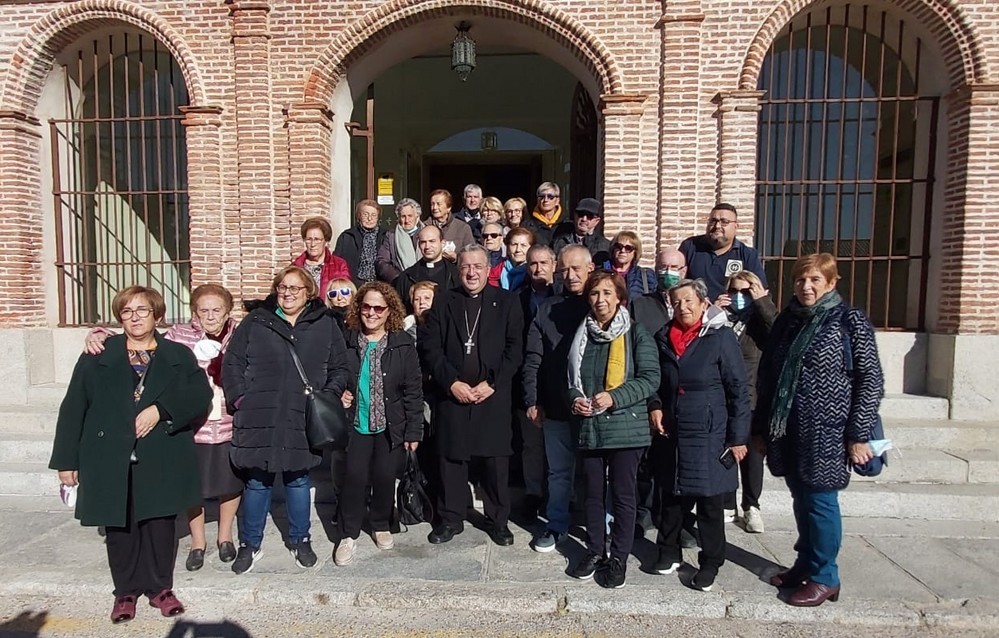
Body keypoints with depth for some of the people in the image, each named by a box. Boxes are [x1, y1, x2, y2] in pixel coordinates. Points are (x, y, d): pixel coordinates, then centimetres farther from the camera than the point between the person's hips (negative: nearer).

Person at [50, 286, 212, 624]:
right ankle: (126, 591, 27)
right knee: (120, 526, 9)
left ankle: (160, 588, 24)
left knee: (160, 523, 7)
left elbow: (201, 396, -6)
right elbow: (73, 408, 4)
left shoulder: (180, 356, 5)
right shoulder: (96, 357, 6)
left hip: (162, 460, 0)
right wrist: (67, 459, 0)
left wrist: (160, 410, -19)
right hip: (112, 460, 1)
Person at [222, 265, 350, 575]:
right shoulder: (255, 322, 3)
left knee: (298, 480, 13)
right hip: (259, 418, 0)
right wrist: (239, 399, -4)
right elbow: (232, 363, 5)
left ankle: (300, 540, 31)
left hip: (302, 420, 0)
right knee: (257, 481, 10)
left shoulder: (325, 325, 4)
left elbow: (340, 370, 7)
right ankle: (250, 543, 29)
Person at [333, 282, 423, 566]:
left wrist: (414, 431, -5)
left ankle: (380, 525, 32)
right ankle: (348, 534, 17)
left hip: (390, 426, 0)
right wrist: (338, 395, -9)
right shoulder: (347, 341, -1)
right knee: (354, 477, -2)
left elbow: (414, 390, -4)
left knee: (385, 477, 6)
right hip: (356, 423, 1)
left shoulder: (403, 343, -5)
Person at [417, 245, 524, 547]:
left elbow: (515, 348, -2)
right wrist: (452, 382, -9)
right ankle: (450, 518, 25)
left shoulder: (506, 301, 4)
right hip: (452, 394, 1)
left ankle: (498, 519, 23)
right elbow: (429, 346, 0)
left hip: (493, 395, -1)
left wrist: (492, 383, -11)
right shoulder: (443, 301, 7)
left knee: (496, 459, 5)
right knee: (451, 457, 8)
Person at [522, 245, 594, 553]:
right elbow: (533, 358, 4)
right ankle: (557, 526, 30)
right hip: (557, 407, 2)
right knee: (558, 471, 14)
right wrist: (532, 400, -2)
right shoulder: (547, 309, 5)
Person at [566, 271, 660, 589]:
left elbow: (650, 377, -10)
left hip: (625, 427, -4)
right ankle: (595, 551, 31)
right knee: (593, 493, 14)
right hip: (589, 427, 4)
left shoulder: (637, 333, -6)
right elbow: (572, 376, 15)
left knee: (622, 494, 6)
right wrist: (575, 398, -5)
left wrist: (614, 397, -20)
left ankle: (619, 557, 23)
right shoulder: (582, 334, 8)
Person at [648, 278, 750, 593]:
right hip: (671, 433, 5)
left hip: (708, 435, -4)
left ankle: (710, 563, 22)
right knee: (670, 495, 13)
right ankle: (669, 553, 31)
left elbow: (738, 390, -8)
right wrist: (654, 406, 0)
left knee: (710, 501, 6)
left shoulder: (721, 337, -8)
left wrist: (738, 437, -10)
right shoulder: (663, 337, 6)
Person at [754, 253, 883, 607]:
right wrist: (762, 426, 11)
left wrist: (859, 435, -11)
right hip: (787, 431, 5)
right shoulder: (787, 320, 8)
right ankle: (805, 564, 32)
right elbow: (766, 375, 11)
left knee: (820, 502, 3)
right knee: (801, 501, 16)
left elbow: (871, 380, -8)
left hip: (825, 432, -5)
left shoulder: (850, 320, -7)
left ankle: (824, 578, 19)